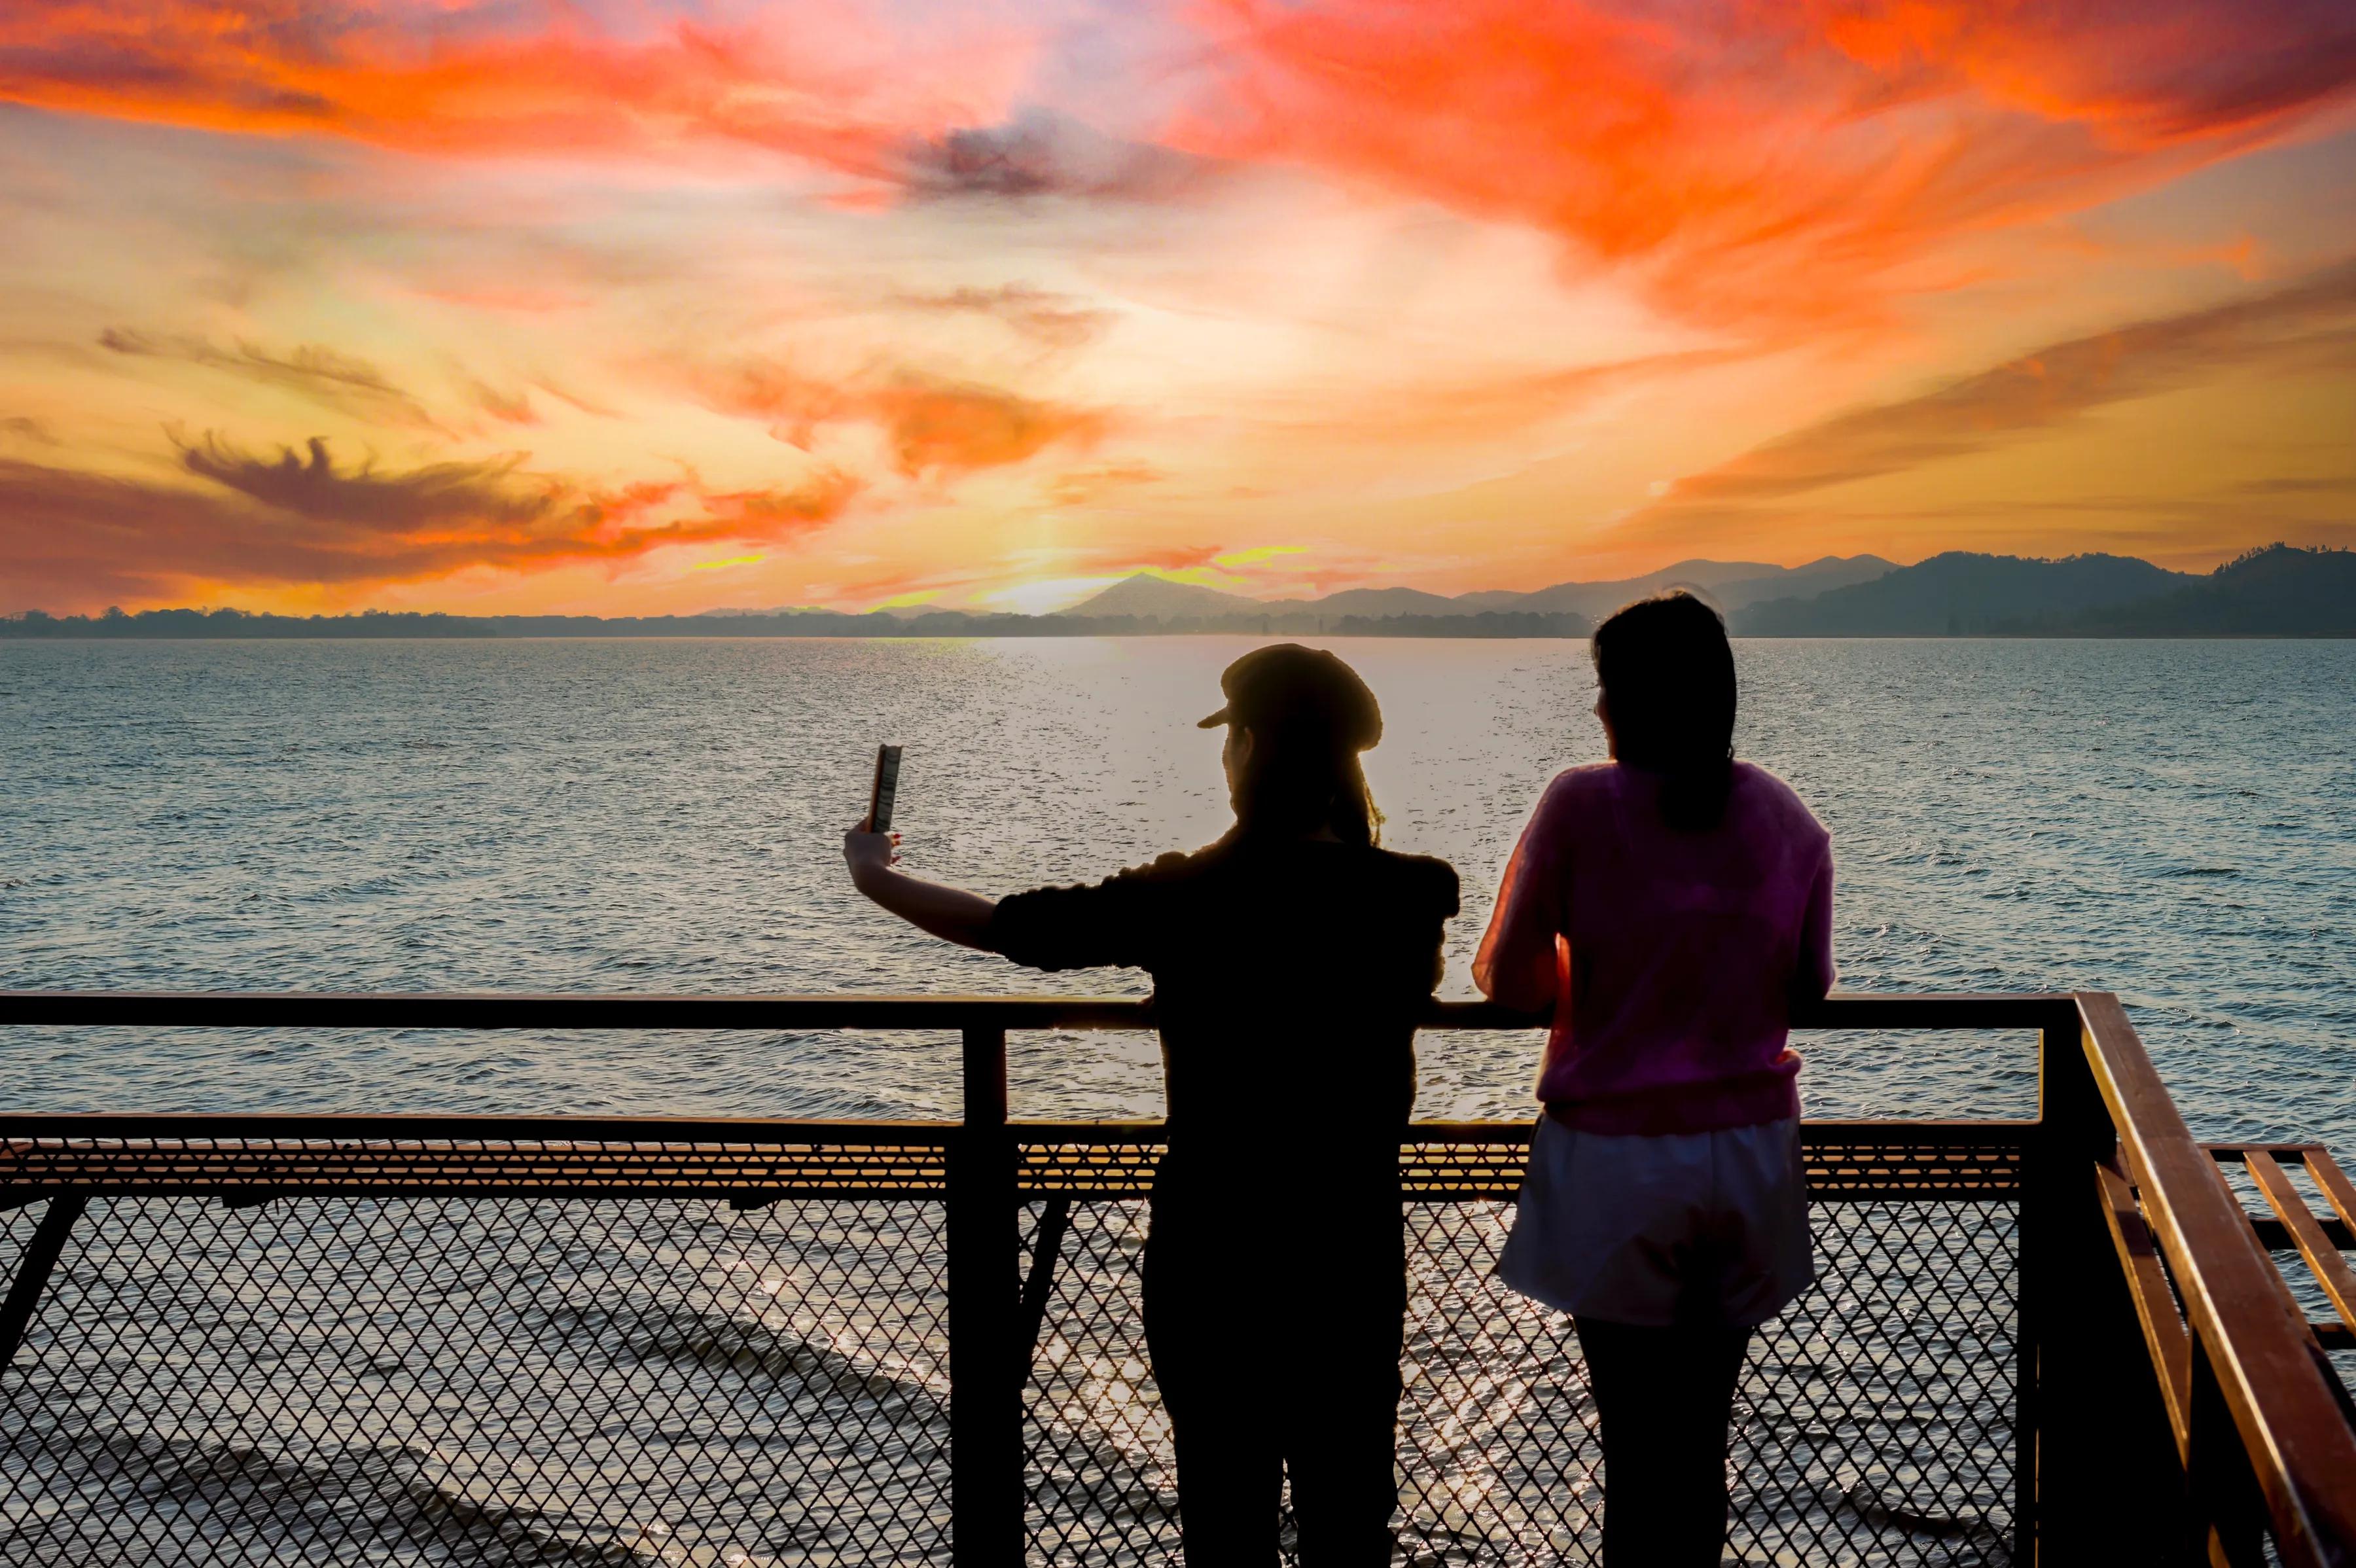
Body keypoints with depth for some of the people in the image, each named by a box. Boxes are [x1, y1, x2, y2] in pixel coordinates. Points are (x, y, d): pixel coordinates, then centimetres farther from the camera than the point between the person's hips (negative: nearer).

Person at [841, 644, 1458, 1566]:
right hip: (1355, 1242, 2)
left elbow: (1005, 926, -3)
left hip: (1211, 1246, -2)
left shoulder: (1188, 898, -13)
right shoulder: (1406, 895, -7)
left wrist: (876, 879, 13)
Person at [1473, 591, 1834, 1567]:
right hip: (1750, 1156, 4)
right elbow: (1807, 987, 10)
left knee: (1637, 1444, 5)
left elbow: (1508, 980, -6)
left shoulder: (1581, 805, -11)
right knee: (1703, 1439, 14)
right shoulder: (1789, 820, 1)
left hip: (1615, 1164, -4)